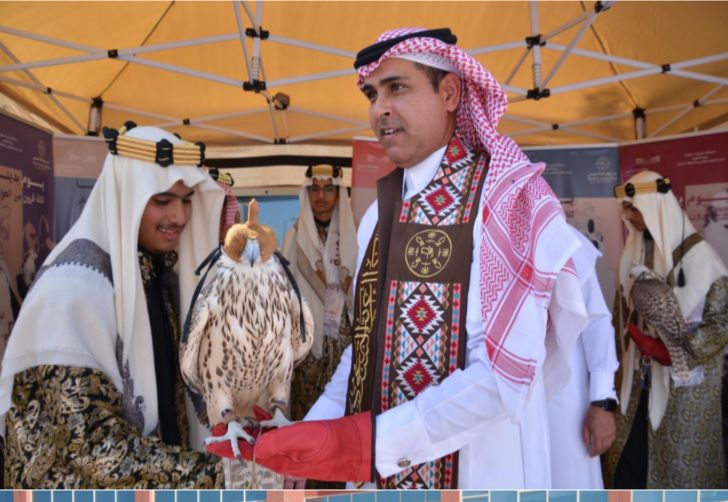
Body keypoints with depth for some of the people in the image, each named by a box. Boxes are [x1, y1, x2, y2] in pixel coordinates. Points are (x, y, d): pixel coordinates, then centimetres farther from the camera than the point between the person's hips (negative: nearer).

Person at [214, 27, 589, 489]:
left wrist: (367, 442, -26)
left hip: (475, 470, -5)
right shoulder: (379, 214, 2)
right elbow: (368, 343, 7)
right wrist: (309, 433, -2)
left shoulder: (507, 197, -16)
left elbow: (501, 376, -21)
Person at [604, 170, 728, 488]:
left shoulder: (697, 255, -15)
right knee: (629, 457, 9)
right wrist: (638, 340, 2)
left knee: (680, 462, 8)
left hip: (683, 377, -5)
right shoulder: (635, 251, 3)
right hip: (641, 375, 5)